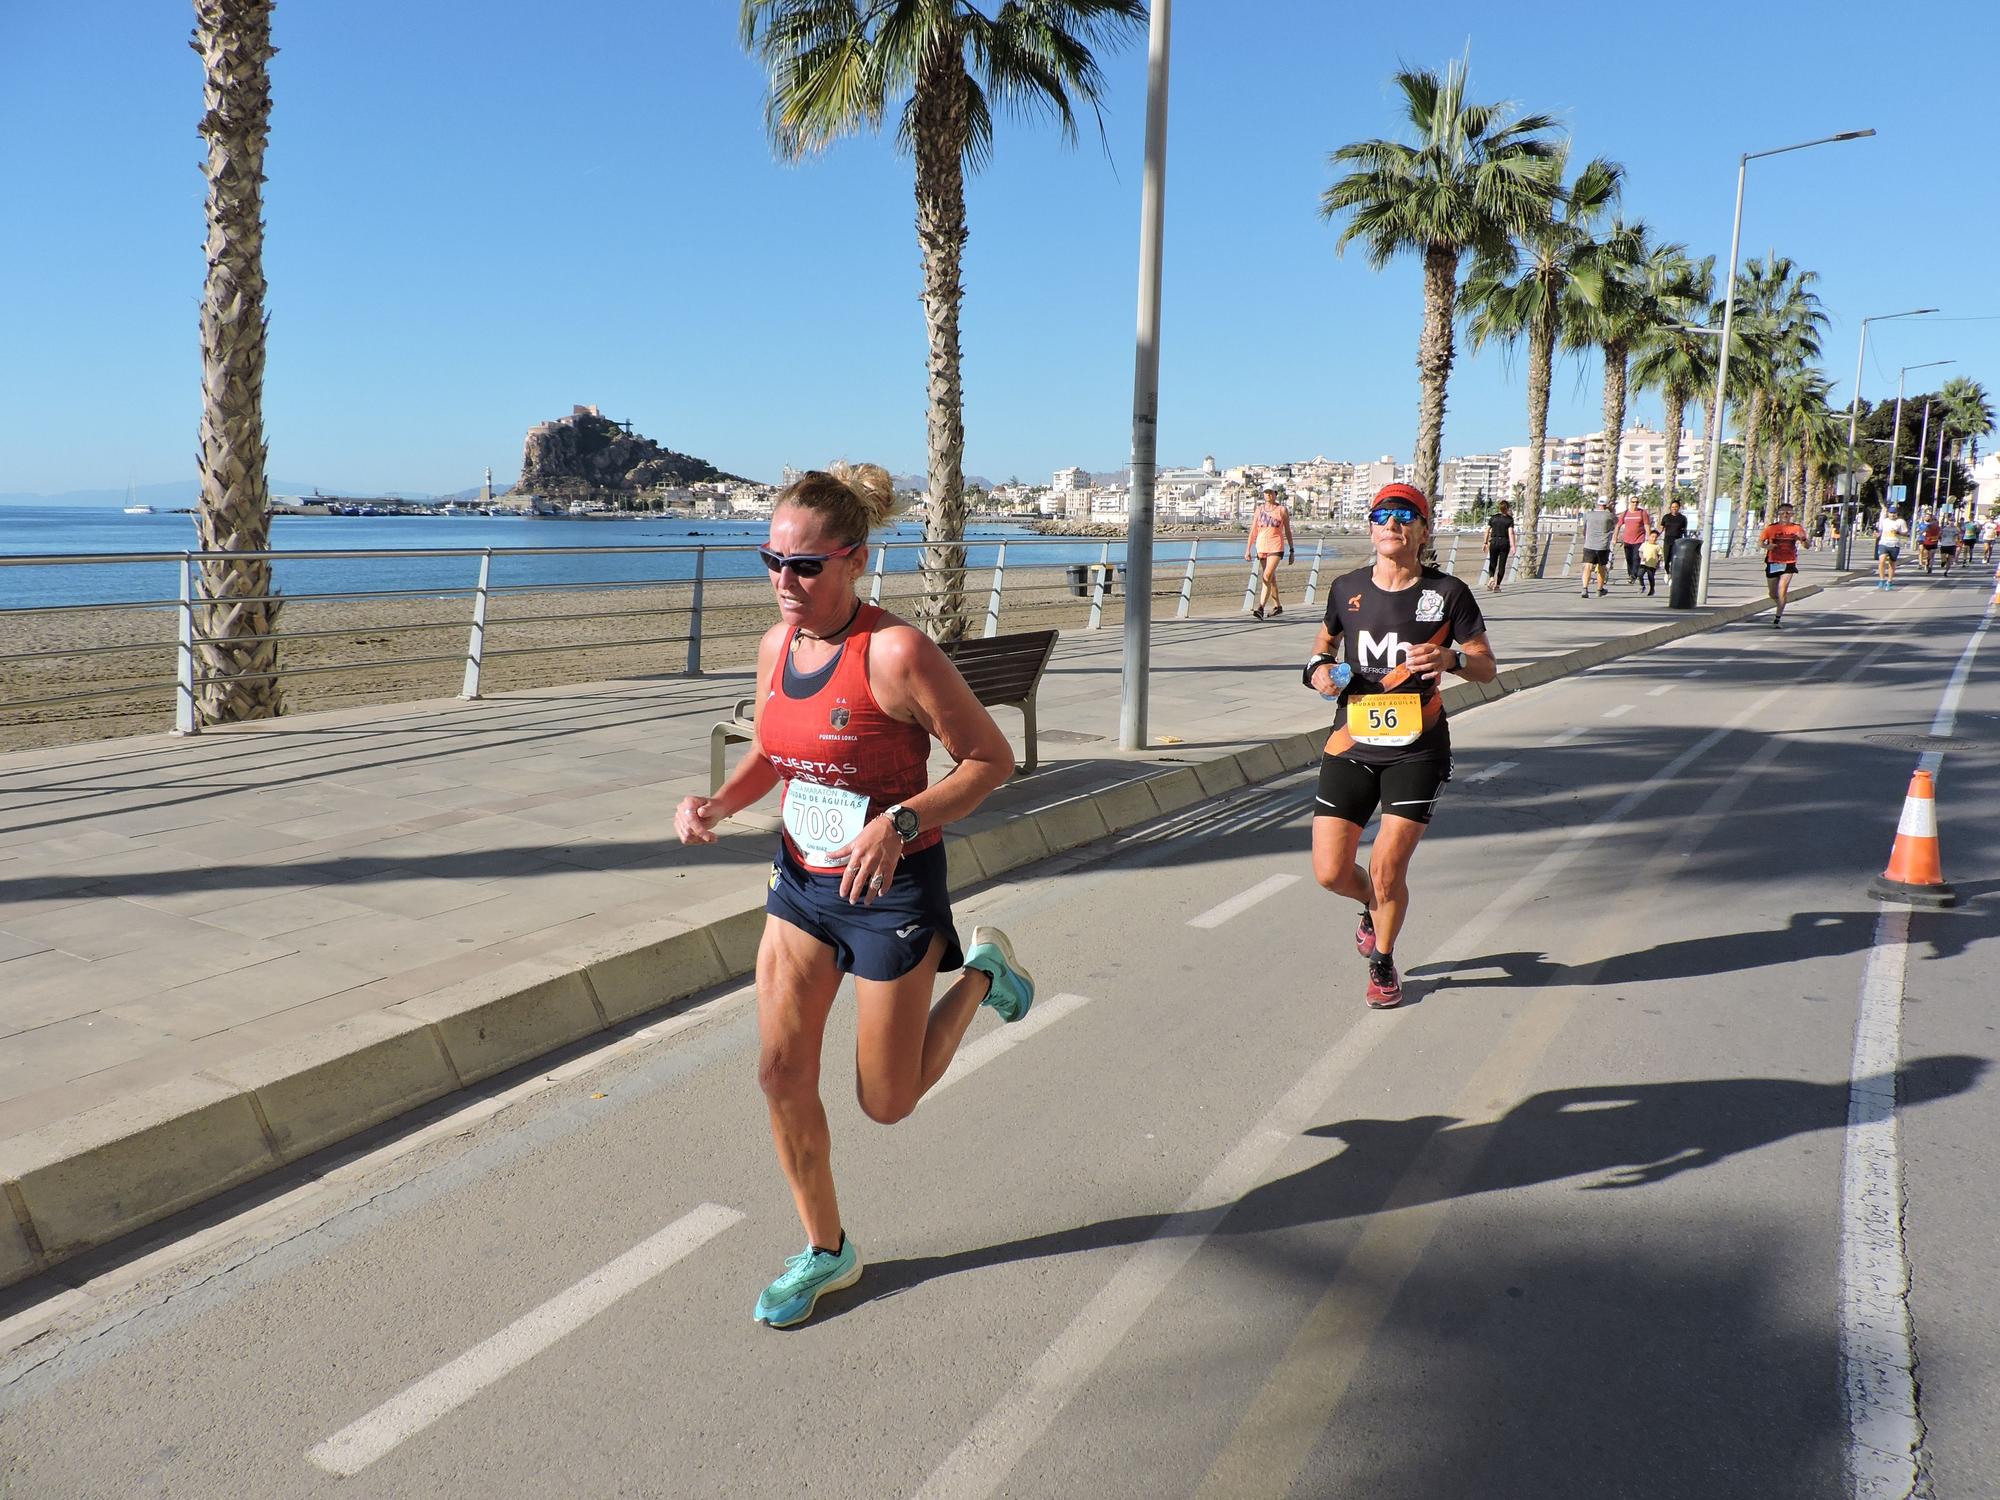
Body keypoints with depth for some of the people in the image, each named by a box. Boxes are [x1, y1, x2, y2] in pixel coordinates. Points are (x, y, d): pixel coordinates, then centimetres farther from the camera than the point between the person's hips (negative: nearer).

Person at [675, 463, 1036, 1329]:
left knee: (886, 1102, 7)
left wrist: (899, 822, -29)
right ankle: (826, 1252, 25)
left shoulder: (895, 652, -22)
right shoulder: (777, 645, -1)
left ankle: (981, 974, 33)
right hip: (801, 880, 6)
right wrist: (718, 804, -6)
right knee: (780, 1073, 3)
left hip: (891, 890, -6)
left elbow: (991, 758, -17)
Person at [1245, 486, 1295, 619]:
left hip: (1276, 547, -4)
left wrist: (1292, 550, 6)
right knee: (1271, 578, 14)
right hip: (1261, 546, 5)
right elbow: (1253, 530, 10)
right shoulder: (1260, 509, 11)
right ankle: (1277, 606, 27)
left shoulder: (1282, 510, 2)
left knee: (1267, 576, -18)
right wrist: (1248, 549, 3)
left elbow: (1287, 531, 7)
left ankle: (1260, 608, -24)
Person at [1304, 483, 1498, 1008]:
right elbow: (1326, 639, 23)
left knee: (1386, 871, -5)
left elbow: (1488, 667, 1)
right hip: (1351, 745, 3)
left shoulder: (1447, 592, -3)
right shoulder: (1347, 588, 4)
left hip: (1416, 751, -3)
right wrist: (1318, 668, 0)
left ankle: (1383, 962, 25)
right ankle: (1374, 908, 36)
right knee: (1330, 872, -1)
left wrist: (1451, 659, -21)